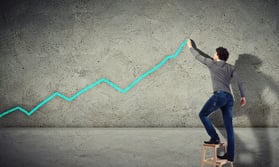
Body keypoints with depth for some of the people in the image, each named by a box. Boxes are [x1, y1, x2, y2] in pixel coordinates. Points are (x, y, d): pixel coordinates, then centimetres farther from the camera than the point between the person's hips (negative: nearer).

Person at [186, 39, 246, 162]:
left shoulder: (212, 63, 8)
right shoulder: (231, 67, 20)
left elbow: (198, 56, 20)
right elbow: (238, 81, 9)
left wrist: (190, 46, 36)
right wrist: (243, 96, 9)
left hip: (219, 95, -6)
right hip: (229, 98, 7)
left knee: (203, 114, 10)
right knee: (229, 127, 6)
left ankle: (214, 138, -2)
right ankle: (230, 155, 7)